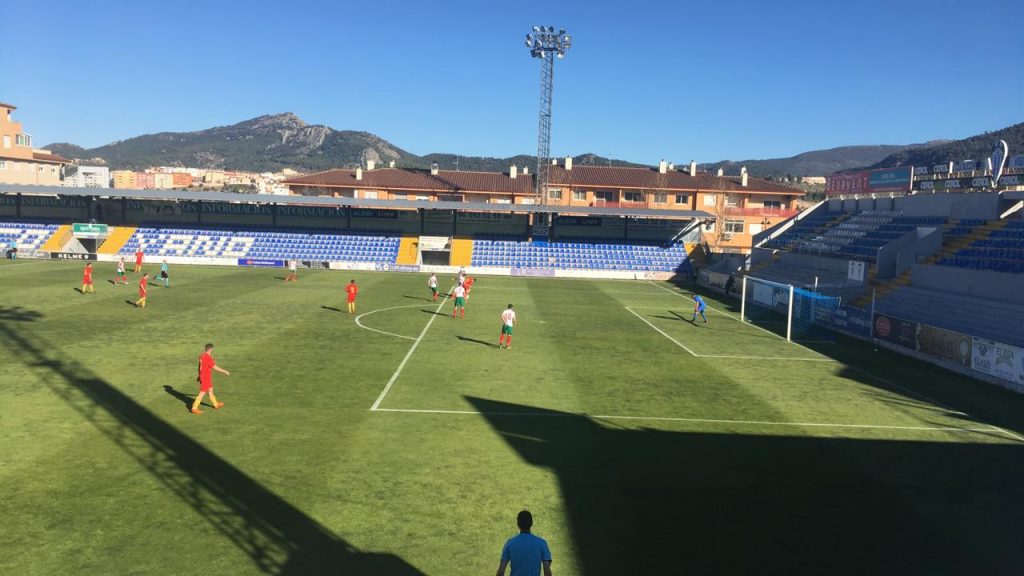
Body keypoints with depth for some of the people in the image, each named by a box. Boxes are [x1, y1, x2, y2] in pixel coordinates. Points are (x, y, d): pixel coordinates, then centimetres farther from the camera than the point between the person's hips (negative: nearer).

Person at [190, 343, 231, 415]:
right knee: (202, 393, -1)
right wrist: (225, 371, -12)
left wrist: (200, 375, 24)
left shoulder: (202, 355, 3)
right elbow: (215, 367, -21)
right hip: (206, 378, -10)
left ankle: (216, 404, 34)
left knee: (210, 390, 21)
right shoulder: (208, 358, -25)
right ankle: (194, 408, 5)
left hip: (203, 376, 10)